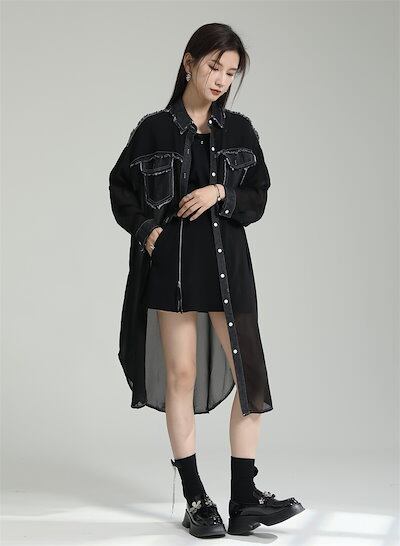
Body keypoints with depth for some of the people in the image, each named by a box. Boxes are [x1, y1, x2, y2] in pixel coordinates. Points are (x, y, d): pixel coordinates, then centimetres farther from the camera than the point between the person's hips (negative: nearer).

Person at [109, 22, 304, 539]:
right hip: (170, 264, -2)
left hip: (227, 263, 2)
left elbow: (258, 198, 8)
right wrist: (146, 227, -7)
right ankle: (195, 499, 11)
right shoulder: (154, 130, 2)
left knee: (250, 375, -4)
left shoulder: (240, 130, 8)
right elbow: (120, 188, 9)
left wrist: (221, 193, -11)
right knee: (181, 376, 2)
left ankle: (245, 499, 4)